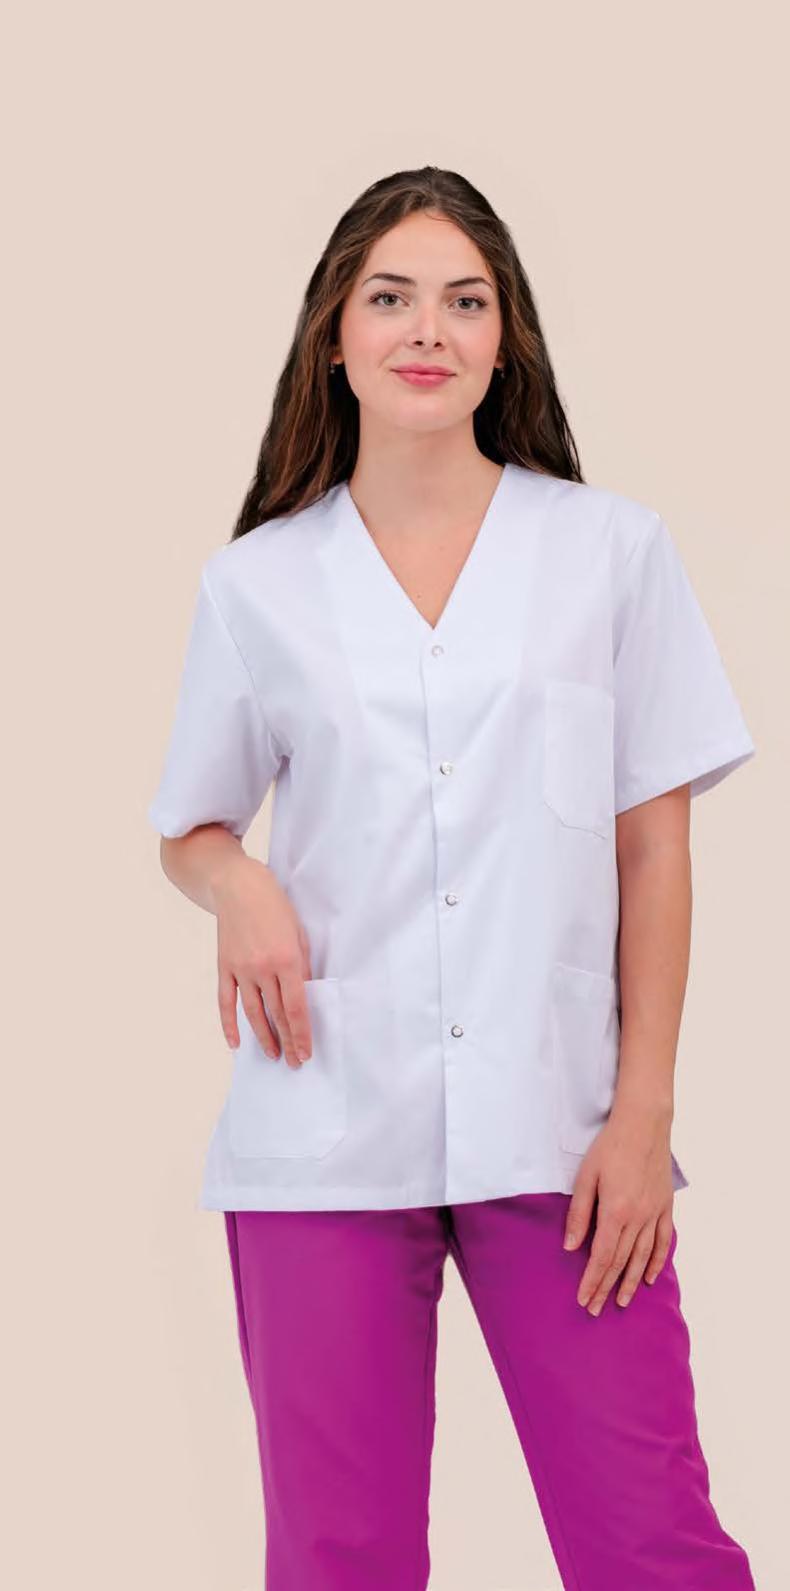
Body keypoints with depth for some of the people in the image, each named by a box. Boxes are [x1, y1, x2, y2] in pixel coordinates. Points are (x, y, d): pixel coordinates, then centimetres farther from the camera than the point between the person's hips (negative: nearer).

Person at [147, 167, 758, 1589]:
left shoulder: (613, 549, 6)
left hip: (554, 1128, 0)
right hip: (326, 1133, 1)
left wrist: (644, 1110, -1)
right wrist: (238, 888, -6)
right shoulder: (257, 581, 7)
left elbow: (654, 848, 5)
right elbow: (188, 830, 18)